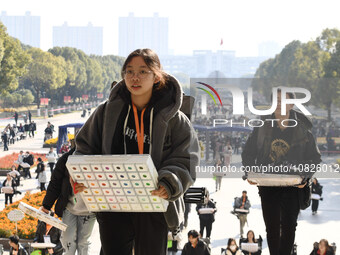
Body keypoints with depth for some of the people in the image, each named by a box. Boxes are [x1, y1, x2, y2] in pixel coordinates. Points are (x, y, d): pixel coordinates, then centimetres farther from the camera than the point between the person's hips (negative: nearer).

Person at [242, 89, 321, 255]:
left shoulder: (302, 129, -1)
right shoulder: (262, 127, 2)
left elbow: (314, 157, 3)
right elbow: (248, 153, 8)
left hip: (293, 185, -2)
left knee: (288, 225, -6)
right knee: (271, 227, 7)